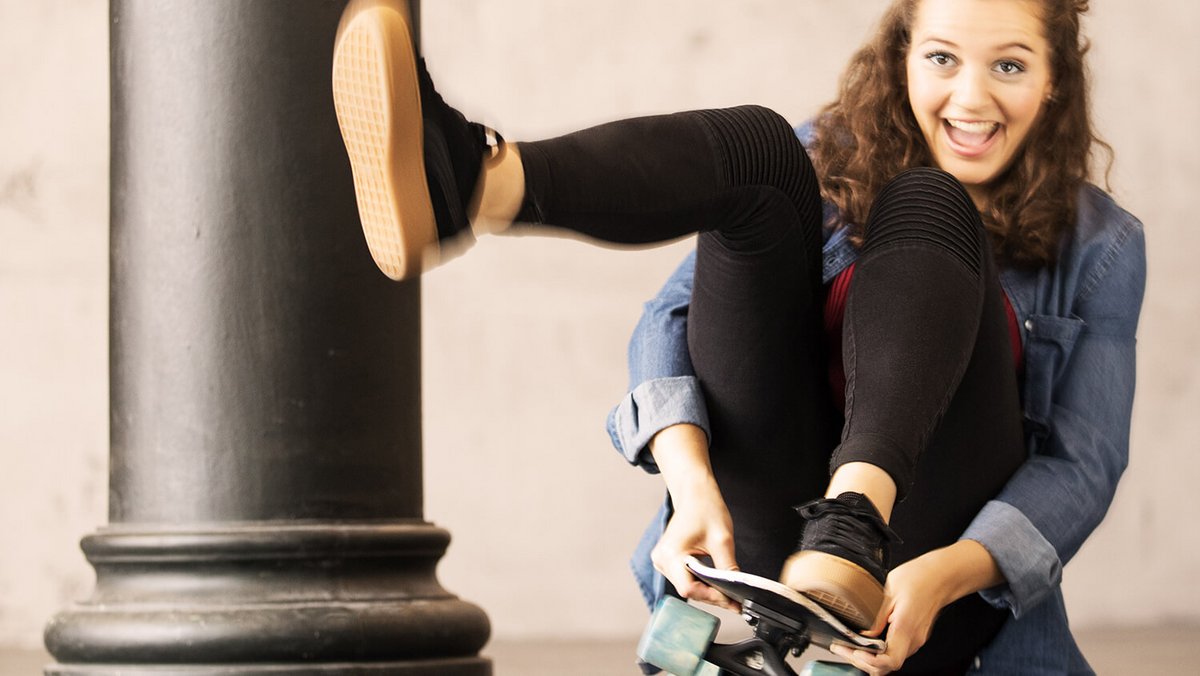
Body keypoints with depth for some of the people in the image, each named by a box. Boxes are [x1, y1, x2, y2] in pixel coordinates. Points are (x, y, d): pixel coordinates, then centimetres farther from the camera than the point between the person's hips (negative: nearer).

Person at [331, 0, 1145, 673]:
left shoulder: (1099, 246, 12)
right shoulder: (826, 159, 15)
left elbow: (1083, 464, 1)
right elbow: (675, 317, 1)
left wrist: (946, 574, -21)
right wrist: (690, 478, -21)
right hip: (763, 543, 1)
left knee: (928, 203, -20)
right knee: (752, 147, -16)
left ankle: (854, 527, -47)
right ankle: (468, 187, -48)